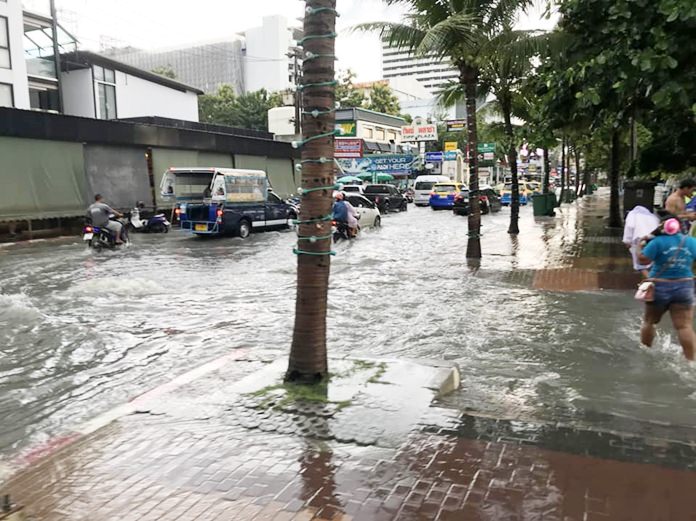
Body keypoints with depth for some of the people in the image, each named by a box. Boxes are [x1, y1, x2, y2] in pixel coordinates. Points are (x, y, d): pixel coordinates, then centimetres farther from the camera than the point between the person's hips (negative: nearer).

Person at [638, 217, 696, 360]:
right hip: (684, 287, 2)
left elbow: (643, 259, -18)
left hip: (660, 287, -2)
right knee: (685, 326, 0)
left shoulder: (659, 241, -14)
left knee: (649, 321, 16)